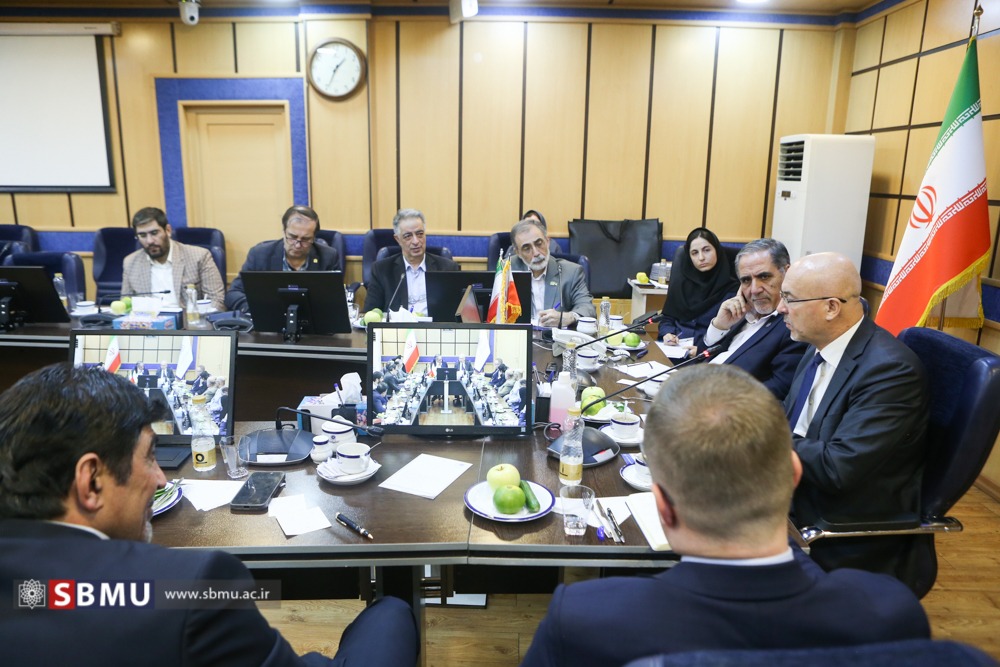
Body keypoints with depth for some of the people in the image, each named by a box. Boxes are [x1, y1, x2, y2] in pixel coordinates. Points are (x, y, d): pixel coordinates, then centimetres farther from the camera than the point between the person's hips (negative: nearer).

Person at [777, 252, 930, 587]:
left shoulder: (891, 369, -22)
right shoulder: (822, 347, 4)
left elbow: (837, 467, -28)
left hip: (847, 540, -8)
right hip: (799, 498, 8)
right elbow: (789, 419, 11)